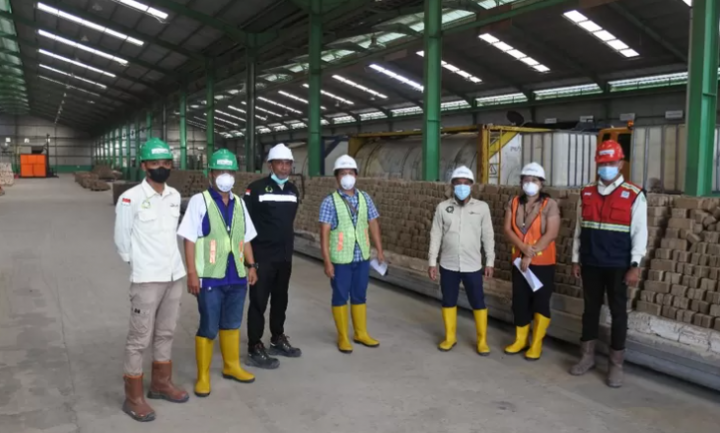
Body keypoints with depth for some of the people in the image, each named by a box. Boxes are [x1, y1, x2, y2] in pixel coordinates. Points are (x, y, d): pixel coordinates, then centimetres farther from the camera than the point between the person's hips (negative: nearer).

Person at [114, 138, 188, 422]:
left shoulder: (175, 196, 6)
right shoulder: (130, 198, -12)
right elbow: (122, 241, -4)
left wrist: (168, 262, 14)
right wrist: (140, 265, 6)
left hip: (174, 275, 6)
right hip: (146, 279, -6)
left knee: (166, 333, 16)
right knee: (140, 338, 1)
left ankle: (161, 383, 32)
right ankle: (133, 397, 12)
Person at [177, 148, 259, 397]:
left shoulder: (239, 203, 9)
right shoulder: (199, 201, -8)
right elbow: (190, 240, -10)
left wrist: (251, 265, 12)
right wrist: (192, 273, -14)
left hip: (237, 276, 5)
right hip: (210, 277, -5)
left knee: (232, 324, 17)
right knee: (208, 328, 3)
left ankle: (231, 366, 34)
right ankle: (203, 376, 18)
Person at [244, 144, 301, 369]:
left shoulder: (293, 190, 8)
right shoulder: (257, 189, -11)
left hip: (285, 256, 6)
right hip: (262, 257, -6)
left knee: (280, 300, 16)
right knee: (258, 302, 0)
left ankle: (278, 339, 31)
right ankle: (255, 348, 8)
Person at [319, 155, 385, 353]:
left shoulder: (365, 198, 4)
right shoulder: (330, 201, -9)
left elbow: (373, 224, 9)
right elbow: (324, 233, -11)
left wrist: (380, 250, 6)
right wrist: (327, 261, -15)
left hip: (362, 257, 4)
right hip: (340, 259, -4)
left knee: (359, 296, 14)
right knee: (340, 297, 7)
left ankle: (361, 333, 28)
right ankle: (343, 337, 19)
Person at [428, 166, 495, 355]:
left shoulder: (482, 207, -3)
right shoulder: (442, 207, -1)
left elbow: (488, 236, 2)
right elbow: (436, 235, 2)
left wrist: (490, 262, 1)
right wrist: (432, 262, 0)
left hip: (472, 266, -1)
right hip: (448, 265, 1)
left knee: (478, 303, 4)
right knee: (448, 302, 12)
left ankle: (482, 340, 18)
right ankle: (450, 337, 27)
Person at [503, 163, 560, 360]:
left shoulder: (550, 204, -9)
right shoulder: (514, 203, 4)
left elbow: (551, 234, -16)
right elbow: (508, 229, -3)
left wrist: (531, 255, -18)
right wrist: (524, 248, -18)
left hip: (543, 263, -4)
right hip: (519, 260, 4)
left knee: (540, 303, 2)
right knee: (519, 301, 10)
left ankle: (536, 344, 14)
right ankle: (520, 340, 24)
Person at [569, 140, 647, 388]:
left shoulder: (634, 195, -5)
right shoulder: (586, 194, 7)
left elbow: (640, 233, -7)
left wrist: (635, 265, -12)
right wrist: (576, 260, 8)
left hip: (618, 266, -3)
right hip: (590, 264, 4)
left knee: (618, 313, 5)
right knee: (590, 309, 13)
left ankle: (616, 365, 17)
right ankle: (587, 357, 26)